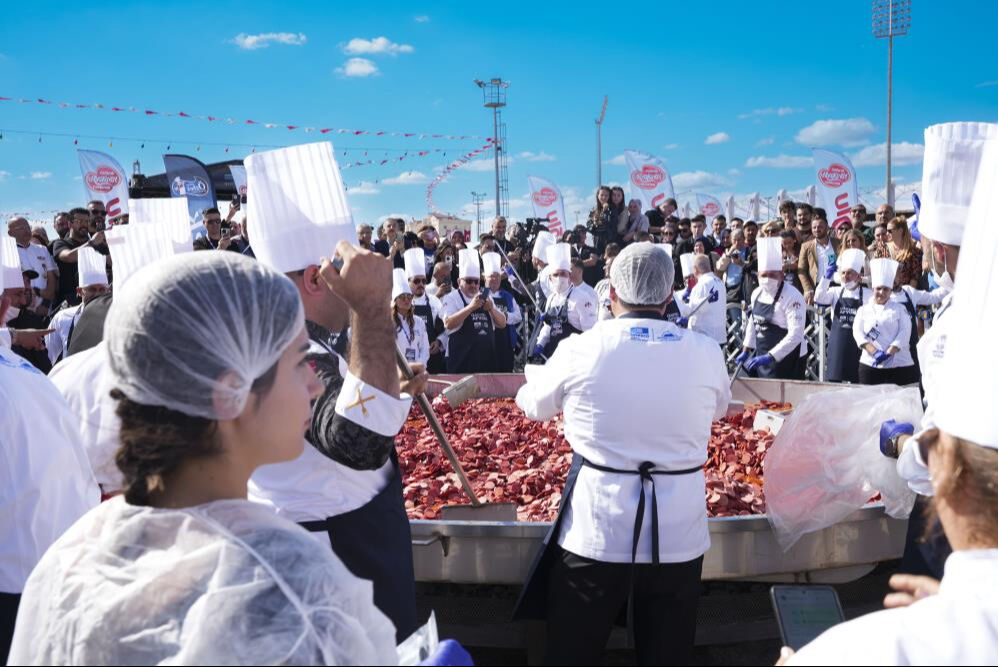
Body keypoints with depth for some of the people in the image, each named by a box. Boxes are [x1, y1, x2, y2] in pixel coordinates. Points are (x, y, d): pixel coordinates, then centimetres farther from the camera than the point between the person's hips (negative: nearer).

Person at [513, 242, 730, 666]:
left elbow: (534, 407, 9)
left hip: (595, 530, -2)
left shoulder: (580, 349, -10)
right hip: (678, 533, 2)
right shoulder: (707, 352, -4)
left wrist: (535, 378, 32)